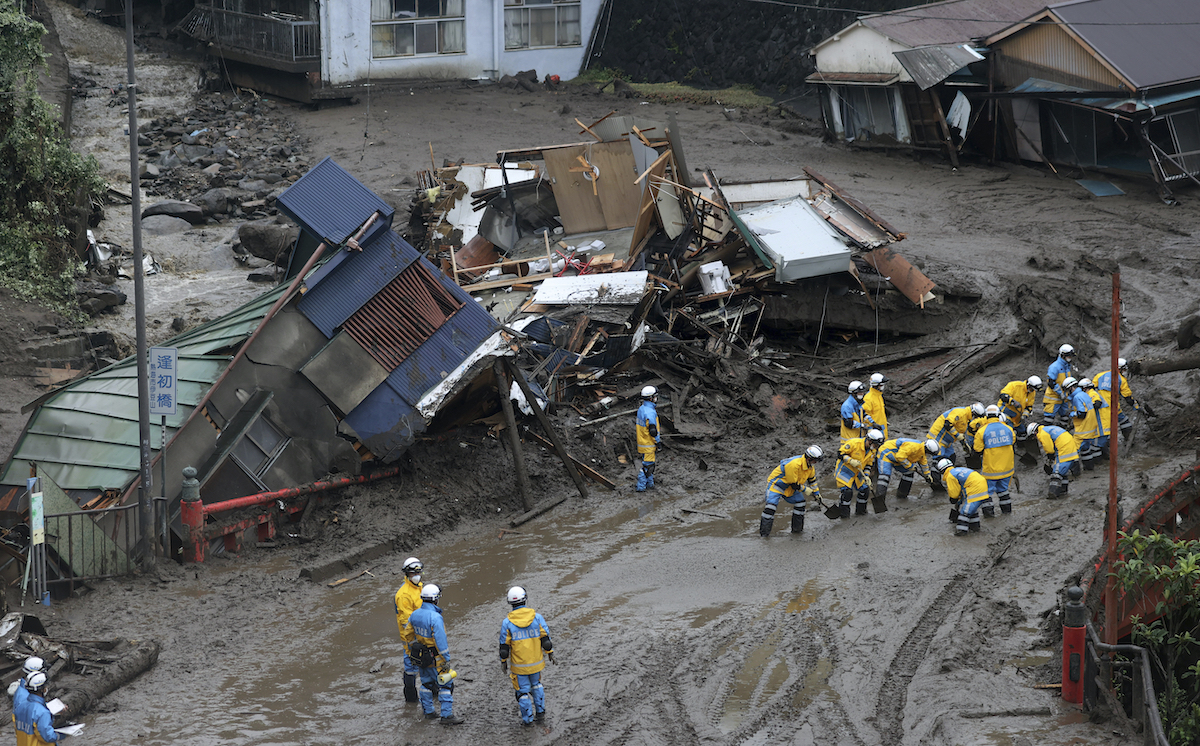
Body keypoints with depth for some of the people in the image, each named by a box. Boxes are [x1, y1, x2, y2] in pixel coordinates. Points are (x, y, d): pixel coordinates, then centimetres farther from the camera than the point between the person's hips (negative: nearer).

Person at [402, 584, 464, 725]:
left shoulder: (415, 614, -3)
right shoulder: (435, 617, -27)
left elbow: (408, 634, 8)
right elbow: (440, 641, -25)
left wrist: (413, 650, 22)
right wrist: (446, 659, -17)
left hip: (420, 655, 7)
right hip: (435, 658, -7)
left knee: (427, 683, 21)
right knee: (446, 685, 3)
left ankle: (428, 712, 31)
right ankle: (447, 715, 4)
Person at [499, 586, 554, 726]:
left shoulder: (507, 622, -13)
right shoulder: (537, 617, -10)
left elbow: (504, 645, -6)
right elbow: (545, 638, -4)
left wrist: (503, 661, 6)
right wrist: (550, 652, 10)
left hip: (518, 665, -2)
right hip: (536, 662, 2)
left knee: (523, 690, 11)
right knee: (536, 685, 25)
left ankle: (528, 718, 16)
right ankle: (540, 713, 25)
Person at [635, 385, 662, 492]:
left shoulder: (641, 409, 7)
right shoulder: (650, 412, -23)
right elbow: (653, 430, -22)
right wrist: (658, 441, -12)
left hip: (643, 441, 10)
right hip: (649, 444, -10)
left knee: (650, 463, 19)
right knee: (647, 464, -3)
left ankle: (649, 484, 28)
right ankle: (641, 487, 0)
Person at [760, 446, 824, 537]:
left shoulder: (810, 465, -6)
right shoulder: (794, 464, -36)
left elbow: (812, 479, 14)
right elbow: (793, 484, -27)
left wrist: (816, 492, 17)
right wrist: (805, 489, -13)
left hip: (789, 488, 9)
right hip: (776, 484, -9)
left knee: (800, 502, 4)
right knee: (771, 505, -22)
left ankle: (797, 529, 17)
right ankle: (764, 532, -17)